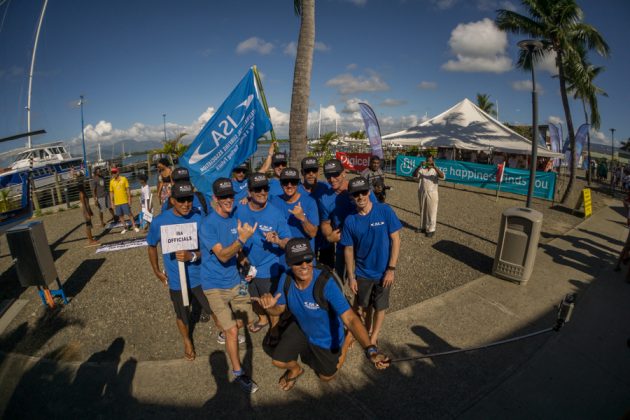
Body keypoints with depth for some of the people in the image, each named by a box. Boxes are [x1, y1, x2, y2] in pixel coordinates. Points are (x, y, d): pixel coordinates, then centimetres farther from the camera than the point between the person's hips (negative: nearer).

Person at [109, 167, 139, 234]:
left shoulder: (124, 179, -3)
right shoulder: (111, 181, 4)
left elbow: (127, 189, -1)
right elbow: (111, 192, 8)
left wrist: (129, 199, -5)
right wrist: (112, 202, 5)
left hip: (125, 201, -3)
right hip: (117, 202, 3)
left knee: (129, 214, 2)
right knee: (120, 215, 9)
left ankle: (134, 226, 13)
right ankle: (124, 227, 22)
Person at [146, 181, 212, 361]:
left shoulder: (199, 218, -17)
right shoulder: (160, 222, -15)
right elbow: (152, 246, 4)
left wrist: (192, 256, -31)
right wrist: (157, 271, 7)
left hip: (200, 276, 0)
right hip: (176, 280, 1)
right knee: (182, 315, 21)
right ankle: (187, 342, 52)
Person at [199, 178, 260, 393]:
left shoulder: (235, 218, -1)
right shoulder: (208, 224, -21)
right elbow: (222, 256, -29)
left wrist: (243, 256, -5)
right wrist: (242, 239, -43)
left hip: (234, 280, 6)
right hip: (215, 285, -6)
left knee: (249, 319, 16)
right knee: (232, 331, -7)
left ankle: (226, 332, 47)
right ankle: (238, 373, 15)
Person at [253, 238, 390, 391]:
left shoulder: (326, 284, -41)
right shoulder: (286, 279, -24)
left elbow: (350, 319, -44)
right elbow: (279, 309, -9)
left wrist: (370, 349, -58)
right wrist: (269, 306, -33)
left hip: (327, 338, -3)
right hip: (301, 328, 4)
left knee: (326, 376, 19)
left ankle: (346, 340, 40)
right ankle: (295, 369, 44)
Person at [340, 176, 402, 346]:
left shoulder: (385, 211, -16)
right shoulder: (350, 220, -11)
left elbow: (395, 240, -12)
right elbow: (348, 250, -4)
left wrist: (391, 269, -14)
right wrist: (351, 277, -3)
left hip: (383, 271, -1)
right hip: (362, 273, 2)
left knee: (379, 307, 15)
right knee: (362, 307, 18)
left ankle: (373, 338, 40)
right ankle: (368, 329, 48)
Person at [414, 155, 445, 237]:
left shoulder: (435, 170, 0)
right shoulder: (422, 169, 5)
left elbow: (442, 176, -18)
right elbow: (414, 175, -11)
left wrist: (434, 167, -26)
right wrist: (419, 166, -22)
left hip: (432, 193, -3)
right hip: (422, 193, 3)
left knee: (431, 212, 0)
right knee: (422, 211, 13)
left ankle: (431, 229, 7)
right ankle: (423, 227, 28)